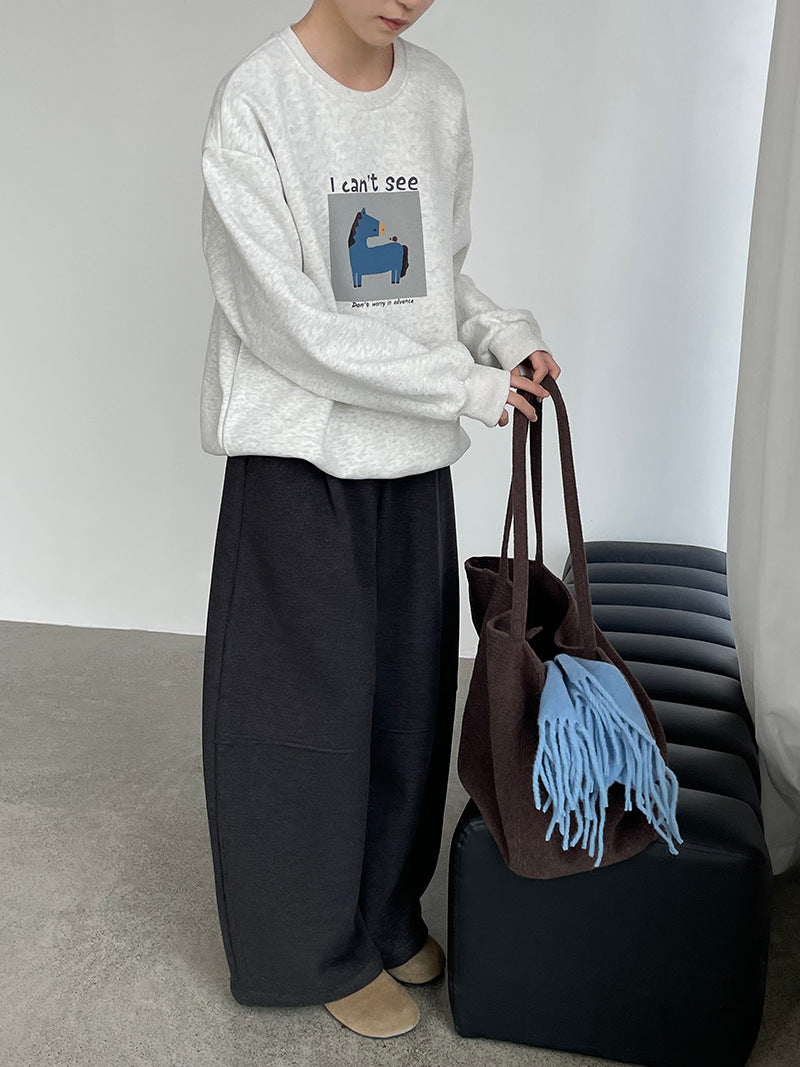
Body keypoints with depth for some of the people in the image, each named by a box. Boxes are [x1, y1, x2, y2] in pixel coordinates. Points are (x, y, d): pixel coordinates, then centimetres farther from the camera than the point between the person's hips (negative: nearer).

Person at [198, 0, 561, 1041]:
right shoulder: (257, 98, -13)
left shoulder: (438, 93, 5)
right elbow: (286, 320, -17)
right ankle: (326, 948, 27)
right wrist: (466, 384, -14)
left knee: (405, 694, 14)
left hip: (414, 458, 6)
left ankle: (387, 911, 36)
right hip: (299, 457, -5)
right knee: (307, 706, 6)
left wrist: (503, 334, -6)